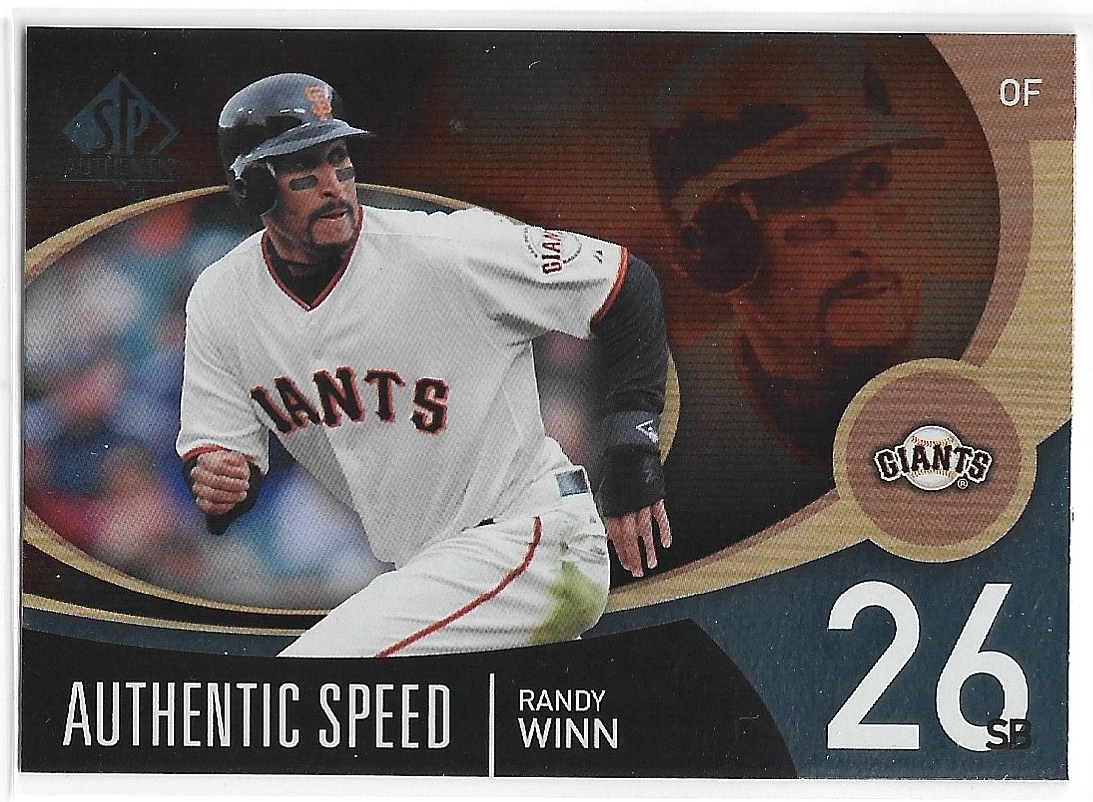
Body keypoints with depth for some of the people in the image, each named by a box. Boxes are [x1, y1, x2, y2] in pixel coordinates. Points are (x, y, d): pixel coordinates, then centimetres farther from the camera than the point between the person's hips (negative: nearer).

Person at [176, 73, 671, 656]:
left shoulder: (446, 248, -16)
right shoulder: (219, 302, -1)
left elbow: (629, 285, -9)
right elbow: (218, 441, 6)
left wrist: (632, 449, -16)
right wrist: (213, 481, -20)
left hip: (528, 537, -7)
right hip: (421, 566, 7)